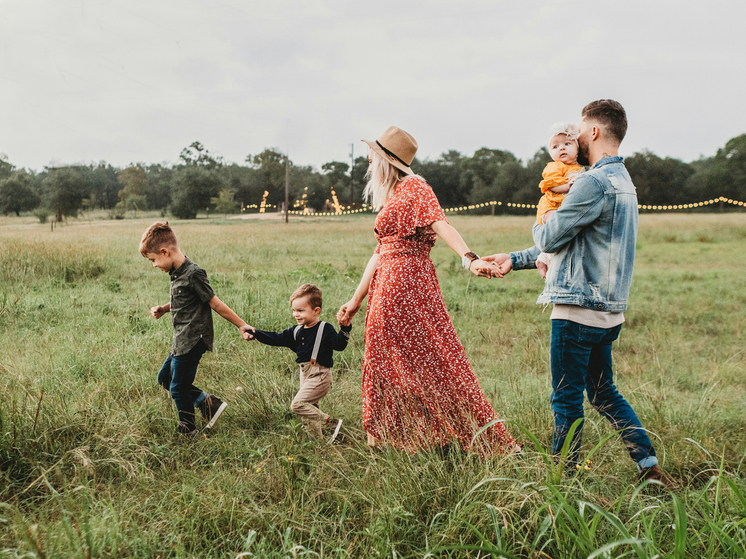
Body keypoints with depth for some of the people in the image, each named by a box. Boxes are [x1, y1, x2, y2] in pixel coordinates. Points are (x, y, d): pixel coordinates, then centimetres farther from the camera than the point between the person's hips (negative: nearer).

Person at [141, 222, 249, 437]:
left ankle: (188, 432, 20)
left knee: (178, 389, 1)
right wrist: (163, 309, 7)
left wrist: (242, 326, -12)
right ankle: (209, 403, 16)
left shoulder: (193, 274, -21)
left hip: (192, 342, -10)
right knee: (164, 378, 18)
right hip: (182, 340, 10)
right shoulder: (177, 273, 8)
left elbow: (215, 304, -16)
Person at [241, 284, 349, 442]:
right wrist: (254, 333, 6)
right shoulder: (297, 331, 10)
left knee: (298, 404, -16)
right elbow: (277, 338, 12)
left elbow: (339, 345, -21)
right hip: (306, 375, 8)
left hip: (320, 375, -8)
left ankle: (331, 424, -9)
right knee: (310, 408, 11)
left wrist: (345, 329, -38)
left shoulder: (325, 330, -10)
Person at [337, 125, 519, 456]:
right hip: (387, 289, 9)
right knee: (386, 364, 11)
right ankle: (386, 441, 19)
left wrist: (470, 258, -40)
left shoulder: (414, 188, -6)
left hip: (407, 284, -9)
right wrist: (356, 300, 23)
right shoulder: (390, 198, 21)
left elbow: (440, 224, -23)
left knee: (429, 359, -6)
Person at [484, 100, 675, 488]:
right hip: (607, 310, 10)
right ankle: (650, 466, 19)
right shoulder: (622, 181, 17)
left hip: (579, 309, -9)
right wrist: (515, 260, 21)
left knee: (567, 399, 3)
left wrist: (539, 225, 10)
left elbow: (549, 239, -14)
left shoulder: (595, 182, -17)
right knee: (604, 394, 18)